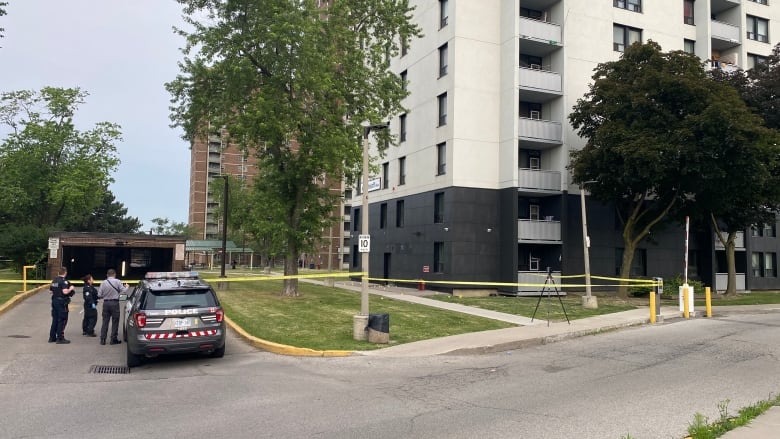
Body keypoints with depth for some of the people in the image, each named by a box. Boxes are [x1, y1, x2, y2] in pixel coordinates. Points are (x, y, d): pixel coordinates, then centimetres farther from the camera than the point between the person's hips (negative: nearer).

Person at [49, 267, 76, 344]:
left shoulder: (54, 281, 10)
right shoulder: (64, 281, -15)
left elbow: (50, 291, 16)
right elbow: (65, 292, -26)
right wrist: (71, 288, -9)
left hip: (54, 301, 8)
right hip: (62, 302, -8)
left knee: (55, 319, 16)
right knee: (62, 320, -1)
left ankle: (52, 337, 21)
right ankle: (60, 338, 0)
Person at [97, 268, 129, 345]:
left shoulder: (103, 283, 1)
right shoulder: (117, 281, -7)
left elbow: (99, 295, 0)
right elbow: (123, 291, -7)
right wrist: (126, 287, 14)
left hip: (106, 303, 3)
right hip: (114, 303, -3)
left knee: (105, 322, 10)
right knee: (115, 322, 5)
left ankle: (102, 340, 10)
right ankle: (113, 339, 7)